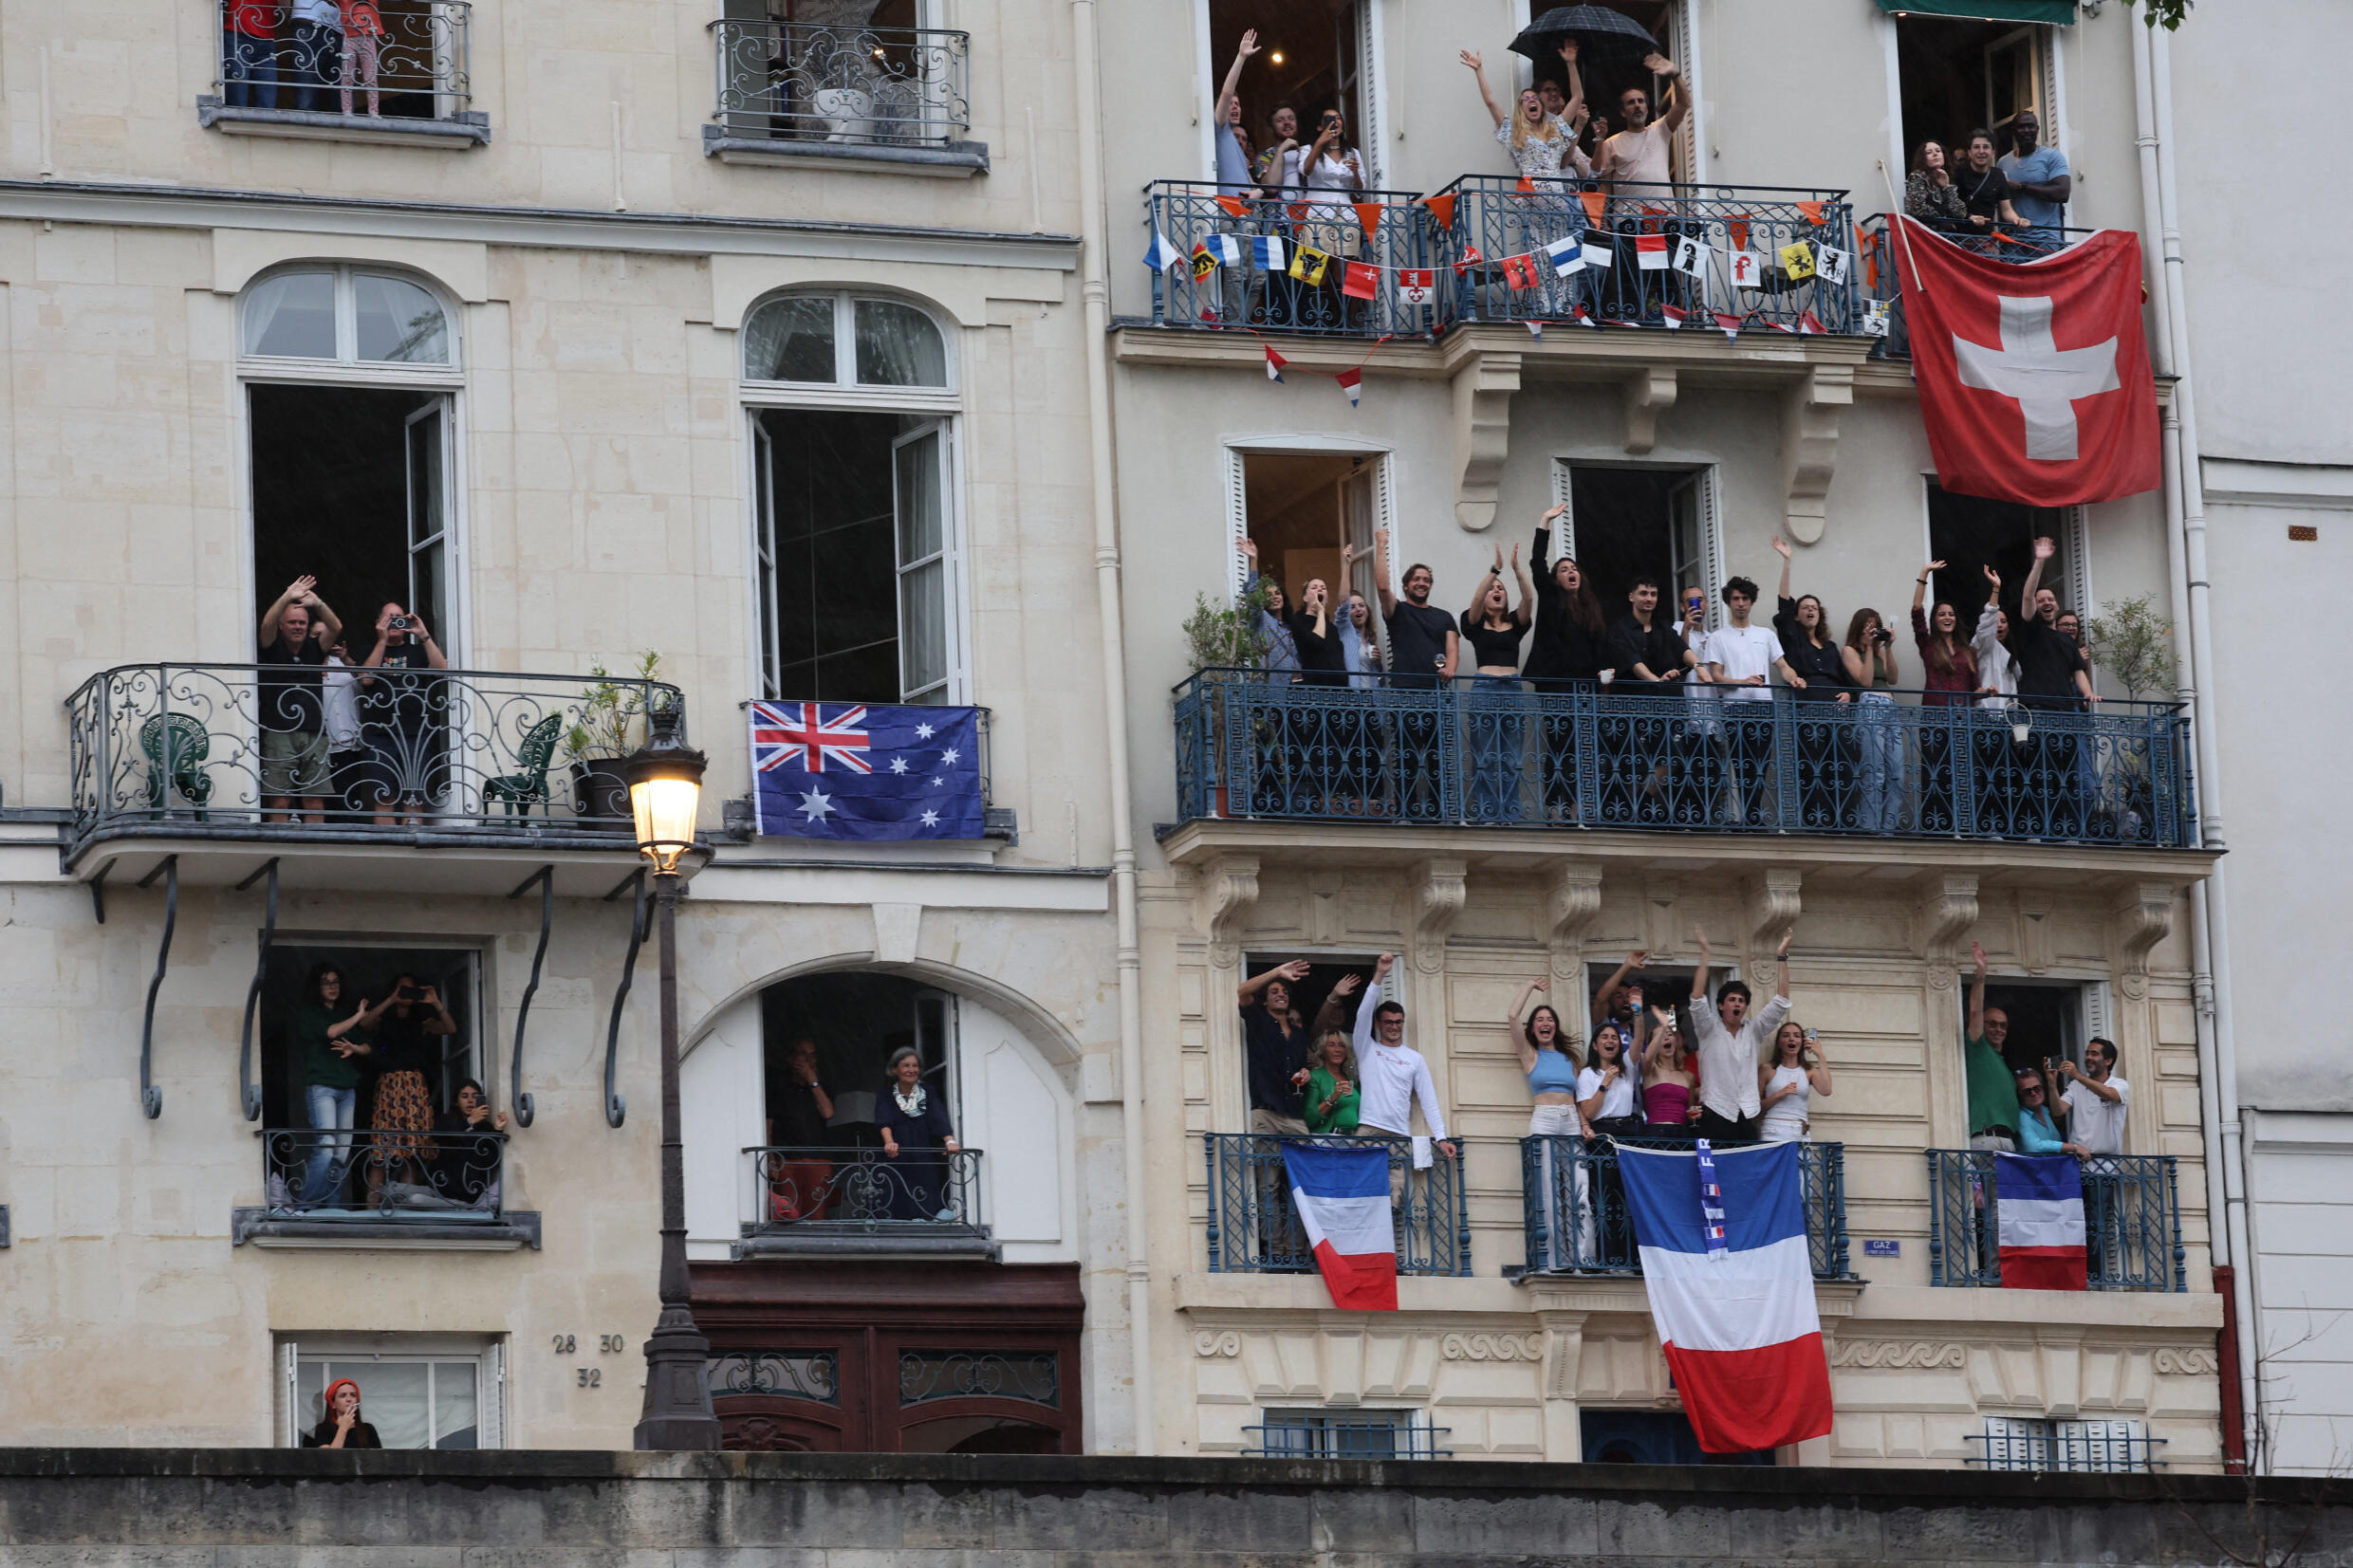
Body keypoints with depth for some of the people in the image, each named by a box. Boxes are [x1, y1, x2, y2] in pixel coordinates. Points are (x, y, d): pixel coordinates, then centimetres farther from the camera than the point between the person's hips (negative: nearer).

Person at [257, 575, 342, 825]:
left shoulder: (314, 648, 14)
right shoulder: (273, 648, 7)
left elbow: (336, 628, -1)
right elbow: (267, 624, -11)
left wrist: (318, 605, -19)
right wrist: (287, 598, -25)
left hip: (314, 733, 3)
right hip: (279, 734, -3)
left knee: (315, 802, 0)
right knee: (279, 801, -7)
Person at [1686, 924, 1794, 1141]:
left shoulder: (1752, 1031, 15)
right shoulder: (1710, 1030, 7)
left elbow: (1780, 1003, 12)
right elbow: (1697, 1000, -7)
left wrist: (1782, 958, 6)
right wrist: (1705, 955, -12)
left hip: (1747, 1116, 3)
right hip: (1716, 1115, -3)